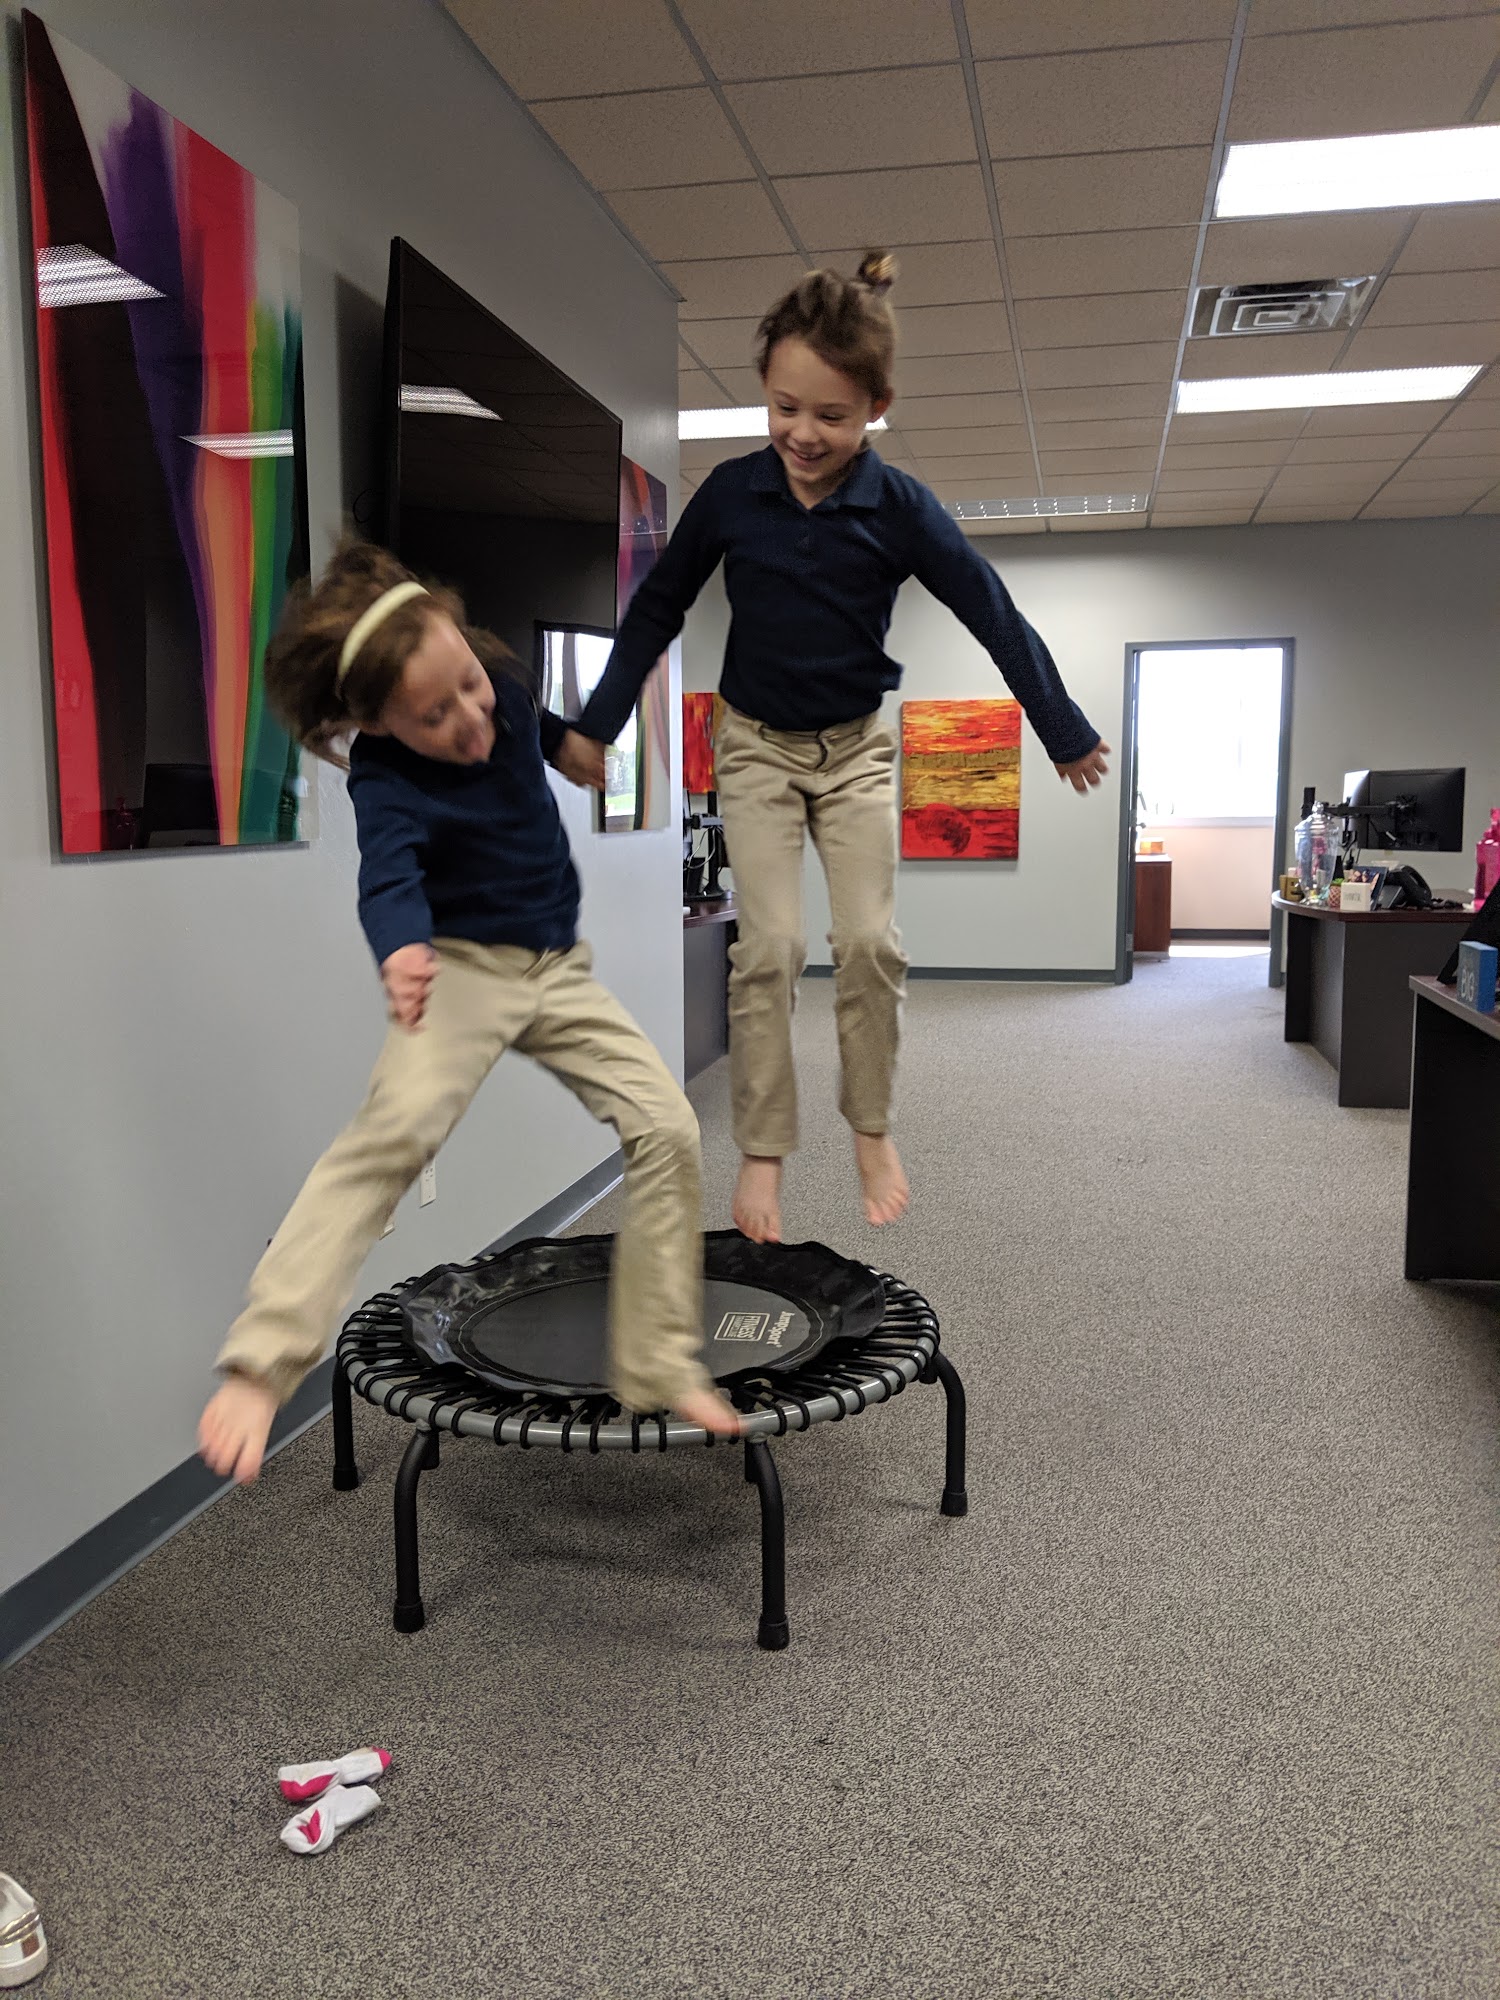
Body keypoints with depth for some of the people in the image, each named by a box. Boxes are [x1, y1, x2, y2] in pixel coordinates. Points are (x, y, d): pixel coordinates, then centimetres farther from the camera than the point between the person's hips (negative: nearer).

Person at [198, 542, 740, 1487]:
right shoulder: (389, 786, -20)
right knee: (398, 1125, -32)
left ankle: (660, 1366, 1)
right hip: (464, 964, -5)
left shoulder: (504, 688, -4)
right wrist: (402, 955, -59)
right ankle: (260, 1365, -26)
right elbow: (388, 877, -42)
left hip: (559, 967, 5)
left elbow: (582, 762, 18)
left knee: (668, 1126, -11)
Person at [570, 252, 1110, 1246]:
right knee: (770, 948, -9)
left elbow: (996, 616, -7)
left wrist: (1067, 735, -2)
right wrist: (599, 723, 5)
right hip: (756, 748, 0)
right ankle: (761, 1151, 3)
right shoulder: (731, 492, -10)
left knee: (871, 944, -6)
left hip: (858, 748, 0)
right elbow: (659, 607, 3)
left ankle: (873, 1129, 15)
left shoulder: (900, 507, -13)